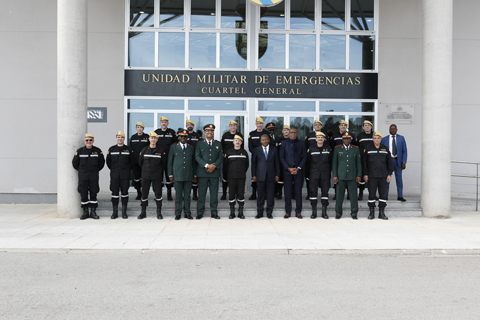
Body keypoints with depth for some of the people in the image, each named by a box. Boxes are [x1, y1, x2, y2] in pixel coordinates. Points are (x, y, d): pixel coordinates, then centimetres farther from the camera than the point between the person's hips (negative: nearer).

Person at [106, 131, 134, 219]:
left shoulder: (128, 149, 5)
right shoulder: (111, 149, 6)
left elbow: (132, 161, 9)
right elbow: (108, 162, 13)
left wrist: (127, 169, 5)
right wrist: (113, 169, 10)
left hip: (125, 175, -1)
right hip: (114, 175, 1)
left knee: (124, 192, 2)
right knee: (114, 192, 2)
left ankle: (124, 212, 9)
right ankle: (115, 212, 9)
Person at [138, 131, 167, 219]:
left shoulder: (161, 151, -2)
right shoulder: (144, 150, 3)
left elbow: (164, 163, 8)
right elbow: (140, 162, 15)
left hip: (157, 176, -2)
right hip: (145, 175, 2)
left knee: (158, 193, 0)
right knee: (144, 193, 5)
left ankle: (159, 213, 9)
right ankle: (143, 213, 14)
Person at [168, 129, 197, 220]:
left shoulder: (191, 148, 11)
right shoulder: (173, 147, 6)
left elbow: (194, 161, 13)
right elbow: (170, 162, 7)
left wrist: (195, 175, 9)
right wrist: (170, 175, 1)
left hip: (188, 175, 1)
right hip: (177, 175, -1)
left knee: (187, 195, 5)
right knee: (178, 195, 1)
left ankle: (187, 213, 14)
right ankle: (178, 213, 10)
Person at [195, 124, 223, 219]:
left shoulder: (218, 144, 14)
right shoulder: (199, 144, 8)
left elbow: (220, 157, 6)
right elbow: (197, 157, -2)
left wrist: (214, 166, -10)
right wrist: (207, 165, -14)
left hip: (215, 172, 2)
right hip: (202, 172, -1)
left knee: (214, 193, 3)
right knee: (201, 193, 0)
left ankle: (214, 212, 10)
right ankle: (200, 212, 7)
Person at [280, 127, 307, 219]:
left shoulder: (301, 143, 9)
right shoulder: (284, 143, 8)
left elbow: (304, 157, 6)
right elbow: (281, 157, 3)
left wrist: (298, 168, -6)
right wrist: (289, 168, -7)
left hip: (298, 171, 0)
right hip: (287, 171, 0)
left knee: (298, 191, 1)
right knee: (287, 191, 0)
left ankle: (298, 211, 9)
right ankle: (288, 211, 8)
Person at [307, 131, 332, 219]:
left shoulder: (328, 148, 6)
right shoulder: (311, 148, 3)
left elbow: (330, 161, 11)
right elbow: (308, 161, 7)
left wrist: (329, 171, 7)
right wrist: (309, 172, 6)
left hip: (325, 174, 1)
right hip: (314, 174, -1)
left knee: (325, 191, 2)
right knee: (313, 191, -2)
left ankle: (324, 212, 11)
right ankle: (314, 212, 7)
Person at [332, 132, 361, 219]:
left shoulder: (356, 149, 9)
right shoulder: (337, 149, 7)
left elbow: (358, 163, 9)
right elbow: (334, 163, 6)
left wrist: (359, 175, 3)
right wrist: (334, 175, -1)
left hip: (352, 176, 0)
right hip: (341, 176, 0)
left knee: (353, 195, 0)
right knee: (339, 195, 3)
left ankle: (354, 213, 10)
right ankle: (338, 213, 13)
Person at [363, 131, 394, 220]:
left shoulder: (385, 149, 8)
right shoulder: (368, 148, 3)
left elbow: (389, 162, 9)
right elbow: (364, 162, 3)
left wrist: (389, 174, 2)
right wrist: (365, 174, -2)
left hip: (383, 176, 2)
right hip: (372, 176, -2)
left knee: (383, 194, 3)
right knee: (371, 194, -1)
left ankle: (381, 213, 12)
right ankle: (371, 213, 8)